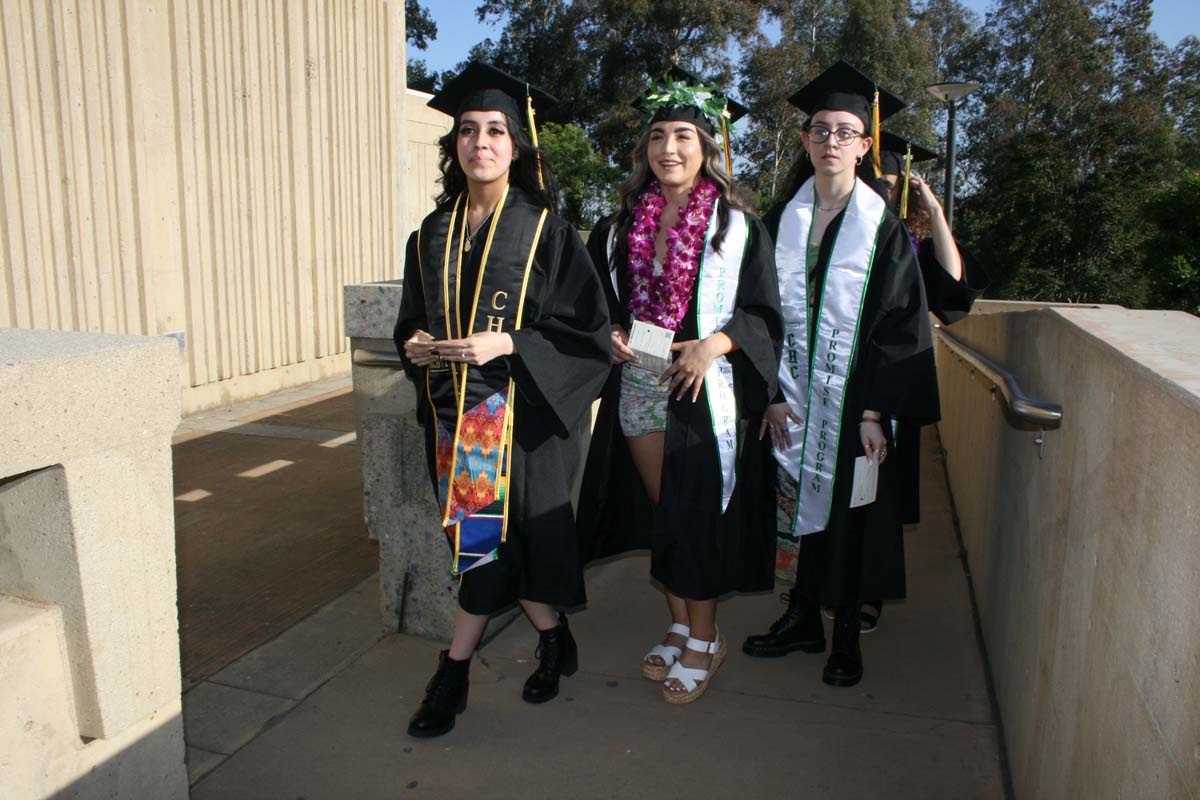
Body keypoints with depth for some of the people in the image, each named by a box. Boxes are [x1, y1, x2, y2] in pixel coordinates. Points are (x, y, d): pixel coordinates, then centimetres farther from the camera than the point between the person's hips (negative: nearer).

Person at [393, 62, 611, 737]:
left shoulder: (546, 231, -5)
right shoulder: (433, 234, 10)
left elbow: (586, 329, -8)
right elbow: (414, 318, 18)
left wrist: (506, 343, -20)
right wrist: (415, 344, -5)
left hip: (522, 410, -5)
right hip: (453, 410, 5)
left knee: (488, 533, -3)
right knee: (496, 536, 10)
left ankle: (454, 674, 16)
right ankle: (555, 642, 32)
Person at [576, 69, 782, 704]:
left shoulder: (737, 226, -2)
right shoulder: (622, 226, 9)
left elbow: (764, 313, -3)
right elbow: (600, 301, 17)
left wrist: (715, 343, -19)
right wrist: (612, 334, -3)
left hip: (704, 392, -4)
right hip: (637, 387, 5)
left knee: (695, 517, -1)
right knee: (658, 514, 12)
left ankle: (702, 642, 16)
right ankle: (679, 627, 27)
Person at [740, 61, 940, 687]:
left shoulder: (883, 229, -5)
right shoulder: (782, 220, 5)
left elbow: (897, 325, -8)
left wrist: (874, 412, -14)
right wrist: (773, 393, -4)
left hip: (853, 397, -3)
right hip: (794, 395, 3)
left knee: (845, 513, 5)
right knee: (801, 504, 10)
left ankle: (846, 636, 22)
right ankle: (803, 619, 27)